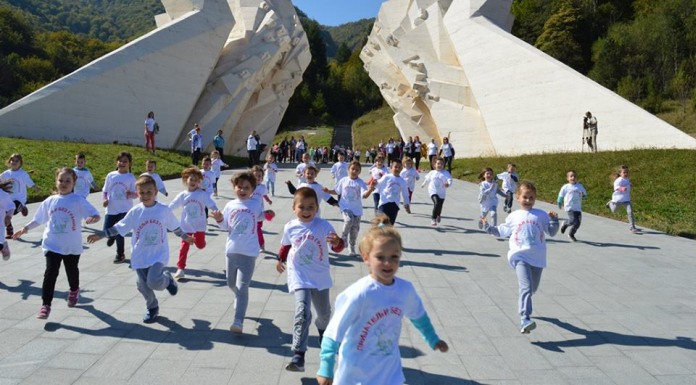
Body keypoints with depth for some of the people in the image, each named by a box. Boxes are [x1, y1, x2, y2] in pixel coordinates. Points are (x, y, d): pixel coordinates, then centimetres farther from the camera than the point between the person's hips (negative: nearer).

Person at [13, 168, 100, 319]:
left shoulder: (79, 200, -11)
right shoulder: (50, 201, 2)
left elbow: (95, 215, -19)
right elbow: (38, 219, 17)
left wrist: (93, 218, -41)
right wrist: (24, 229, 16)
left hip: (72, 246, -2)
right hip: (52, 244, 2)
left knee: (72, 271, 17)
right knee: (50, 272, -8)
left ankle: (74, 291, 46)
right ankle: (45, 304, -3)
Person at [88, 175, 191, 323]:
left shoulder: (164, 210, -6)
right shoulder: (135, 212, -4)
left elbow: (174, 226, 10)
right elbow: (119, 227, 3)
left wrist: (185, 237, 20)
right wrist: (100, 235, 0)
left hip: (159, 255, -3)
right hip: (140, 256, 3)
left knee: (154, 282, -22)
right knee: (143, 286, 10)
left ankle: (167, 279, 12)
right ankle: (152, 308, 35)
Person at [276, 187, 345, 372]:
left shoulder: (323, 225, -13)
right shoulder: (290, 227, -5)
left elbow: (337, 247, -18)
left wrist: (337, 242, -39)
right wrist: (280, 259, 23)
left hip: (320, 277, 1)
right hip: (299, 278, -1)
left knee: (325, 313, 19)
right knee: (302, 314, -19)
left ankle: (322, 328, 56)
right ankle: (298, 355, -18)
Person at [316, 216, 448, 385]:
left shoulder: (405, 289, -9)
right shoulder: (359, 294, -25)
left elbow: (419, 316, 12)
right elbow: (334, 331, -19)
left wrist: (433, 340, 24)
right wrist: (326, 369, -18)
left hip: (390, 371, 4)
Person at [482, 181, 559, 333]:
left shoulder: (541, 215, 8)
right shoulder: (514, 216, 9)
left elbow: (552, 232, 9)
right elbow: (503, 231, 21)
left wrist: (554, 221, -7)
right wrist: (489, 228, 11)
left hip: (537, 258, 3)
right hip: (520, 256, -2)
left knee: (533, 288, 17)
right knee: (526, 287, -19)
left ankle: (523, 304, 49)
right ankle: (525, 320, -24)